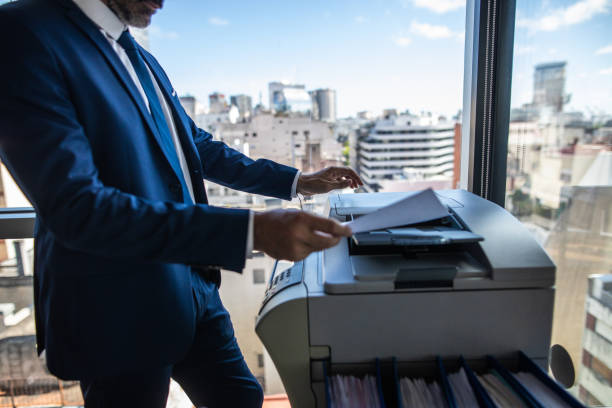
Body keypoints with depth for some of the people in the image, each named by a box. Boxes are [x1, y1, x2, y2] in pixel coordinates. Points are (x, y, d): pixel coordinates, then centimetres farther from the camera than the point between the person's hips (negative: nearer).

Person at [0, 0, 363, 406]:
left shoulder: (140, 58, 10)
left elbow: (200, 147, 17)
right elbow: (77, 208, -26)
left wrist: (298, 182, 14)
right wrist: (251, 231, -34)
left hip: (193, 289, 7)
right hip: (121, 315, -7)